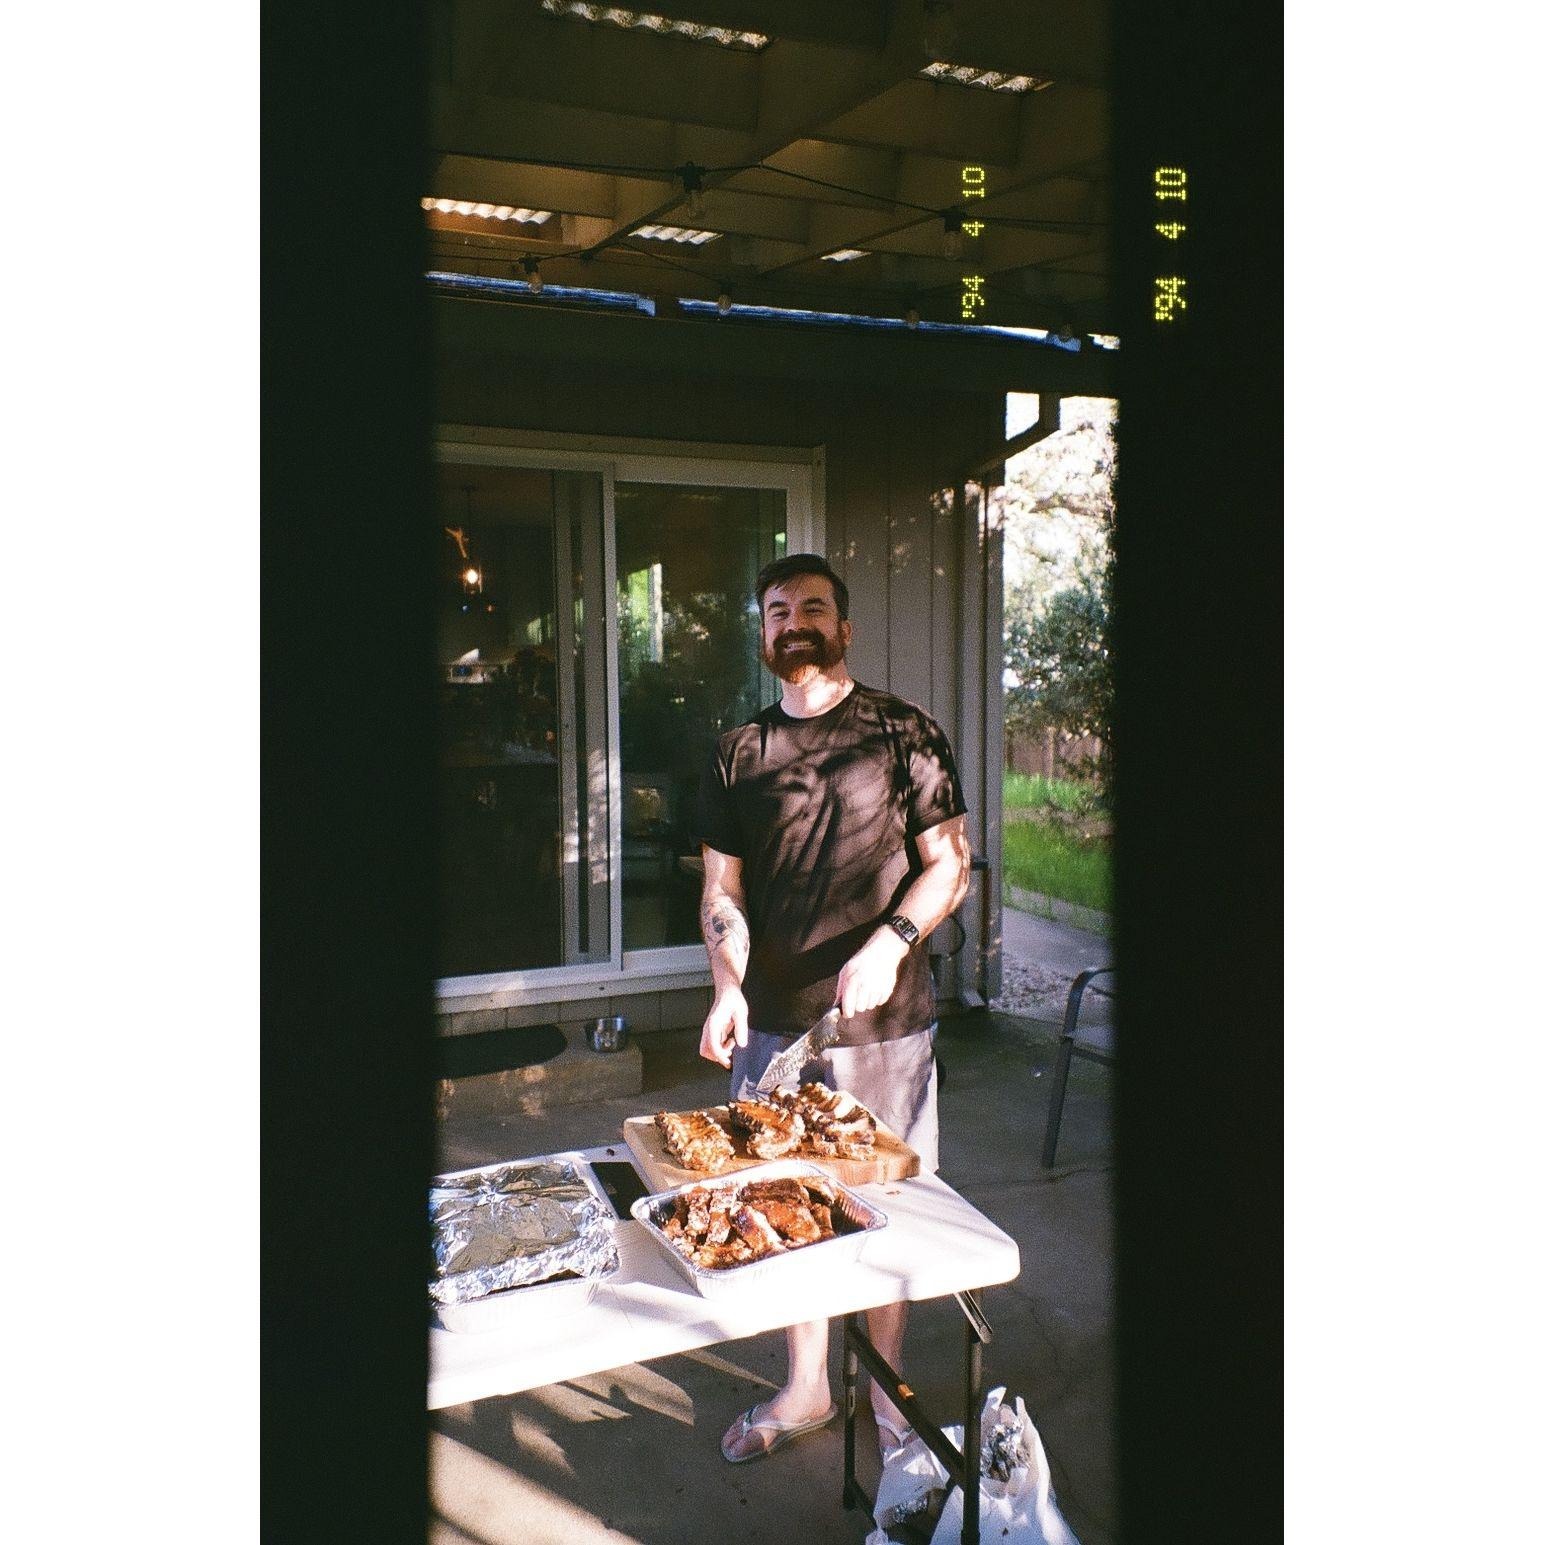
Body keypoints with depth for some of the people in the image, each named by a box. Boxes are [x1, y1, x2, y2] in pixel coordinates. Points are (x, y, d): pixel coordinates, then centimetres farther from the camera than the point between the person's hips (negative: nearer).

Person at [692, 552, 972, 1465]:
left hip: (883, 1021, -3)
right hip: (773, 1019, 4)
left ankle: (885, 1387, 32)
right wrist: (728, 987, -9)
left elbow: (950, 865, -5)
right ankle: (806, 1386, 35)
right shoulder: (741, 753, 8)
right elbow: (723, 886, 7)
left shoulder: (903, 734, -3)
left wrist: (889, 943, -21)